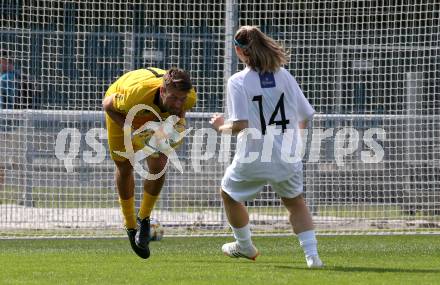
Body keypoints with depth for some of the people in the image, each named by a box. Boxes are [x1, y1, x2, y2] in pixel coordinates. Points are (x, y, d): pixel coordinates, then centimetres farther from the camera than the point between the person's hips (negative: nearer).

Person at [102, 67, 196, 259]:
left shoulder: (189, 97, -34)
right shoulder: (137, 93, -48)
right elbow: (108, 105, -27)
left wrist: (179, 123, -27)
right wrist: (131, 133, -35)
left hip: (156, 117, 3)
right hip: (121, 113, -3)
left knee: (158, 168, -10)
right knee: (125, 167, 4)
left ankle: (143, 219, 15)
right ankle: (130, 227, 25)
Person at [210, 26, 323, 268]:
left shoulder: (238, 81, -11)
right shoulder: (284, 76, 1)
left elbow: (240, 125, -20)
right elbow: (305, 118, 6)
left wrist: (222, 126, 0)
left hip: (253, 159, -3)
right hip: (288, 157, 3)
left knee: (229, 194, 26)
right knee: (295, 201, 25)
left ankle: (245, 246, 42)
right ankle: (312, 255, 10)